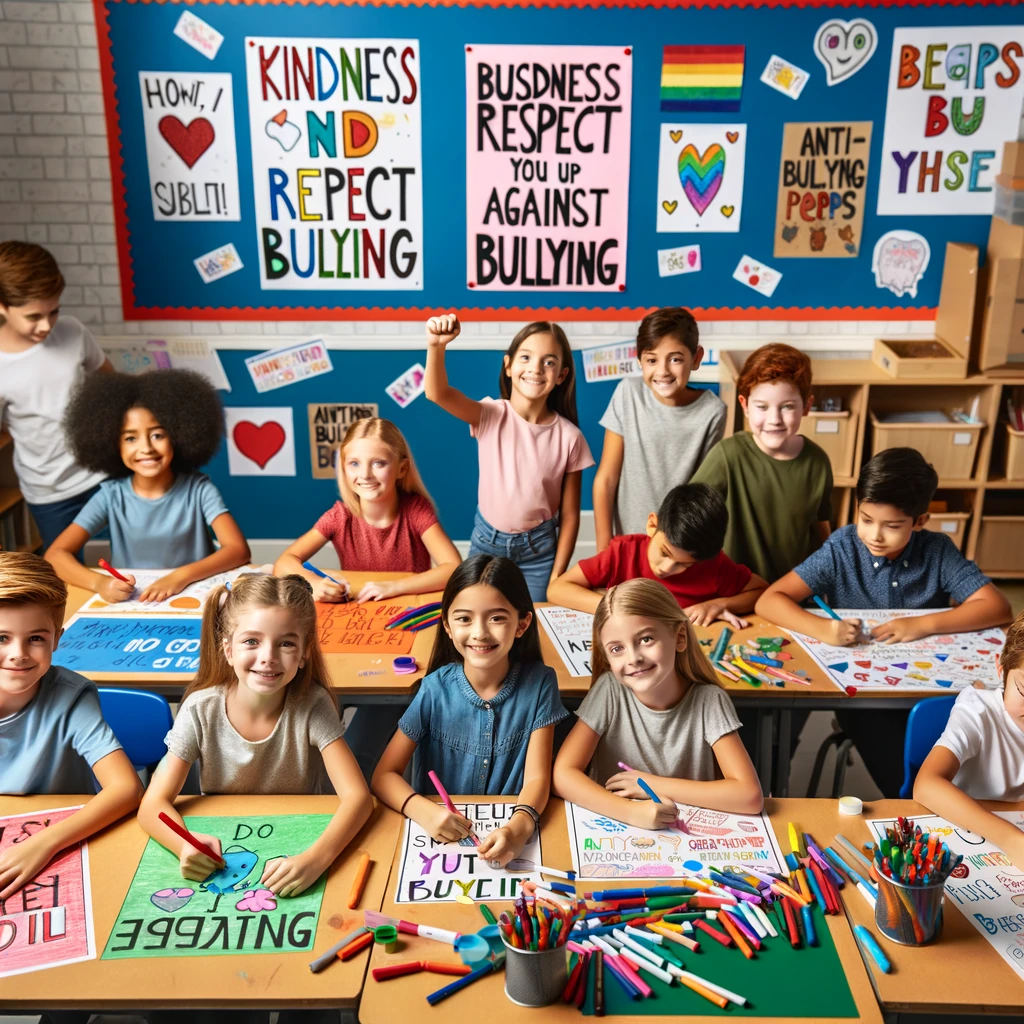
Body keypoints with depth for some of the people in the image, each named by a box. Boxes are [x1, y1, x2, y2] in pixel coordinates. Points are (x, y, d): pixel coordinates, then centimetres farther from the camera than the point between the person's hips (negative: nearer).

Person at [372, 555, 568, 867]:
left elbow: (537, 777, -9)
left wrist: (520, 825, -30)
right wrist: (425, 812, -25)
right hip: (440, 838, 0)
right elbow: (384, 775, -5)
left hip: (509, 833, 0)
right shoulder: (435, 690, -8)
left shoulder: (539, 684, -8)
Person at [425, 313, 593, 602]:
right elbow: (437, 393, -31)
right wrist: (436, 346, -49)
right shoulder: (491, 416, -12)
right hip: (487, 540, 1)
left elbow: (569, 515, -5)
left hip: (539, 547, 0)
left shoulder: (569, 437, -11)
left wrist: (557, 577, -6)